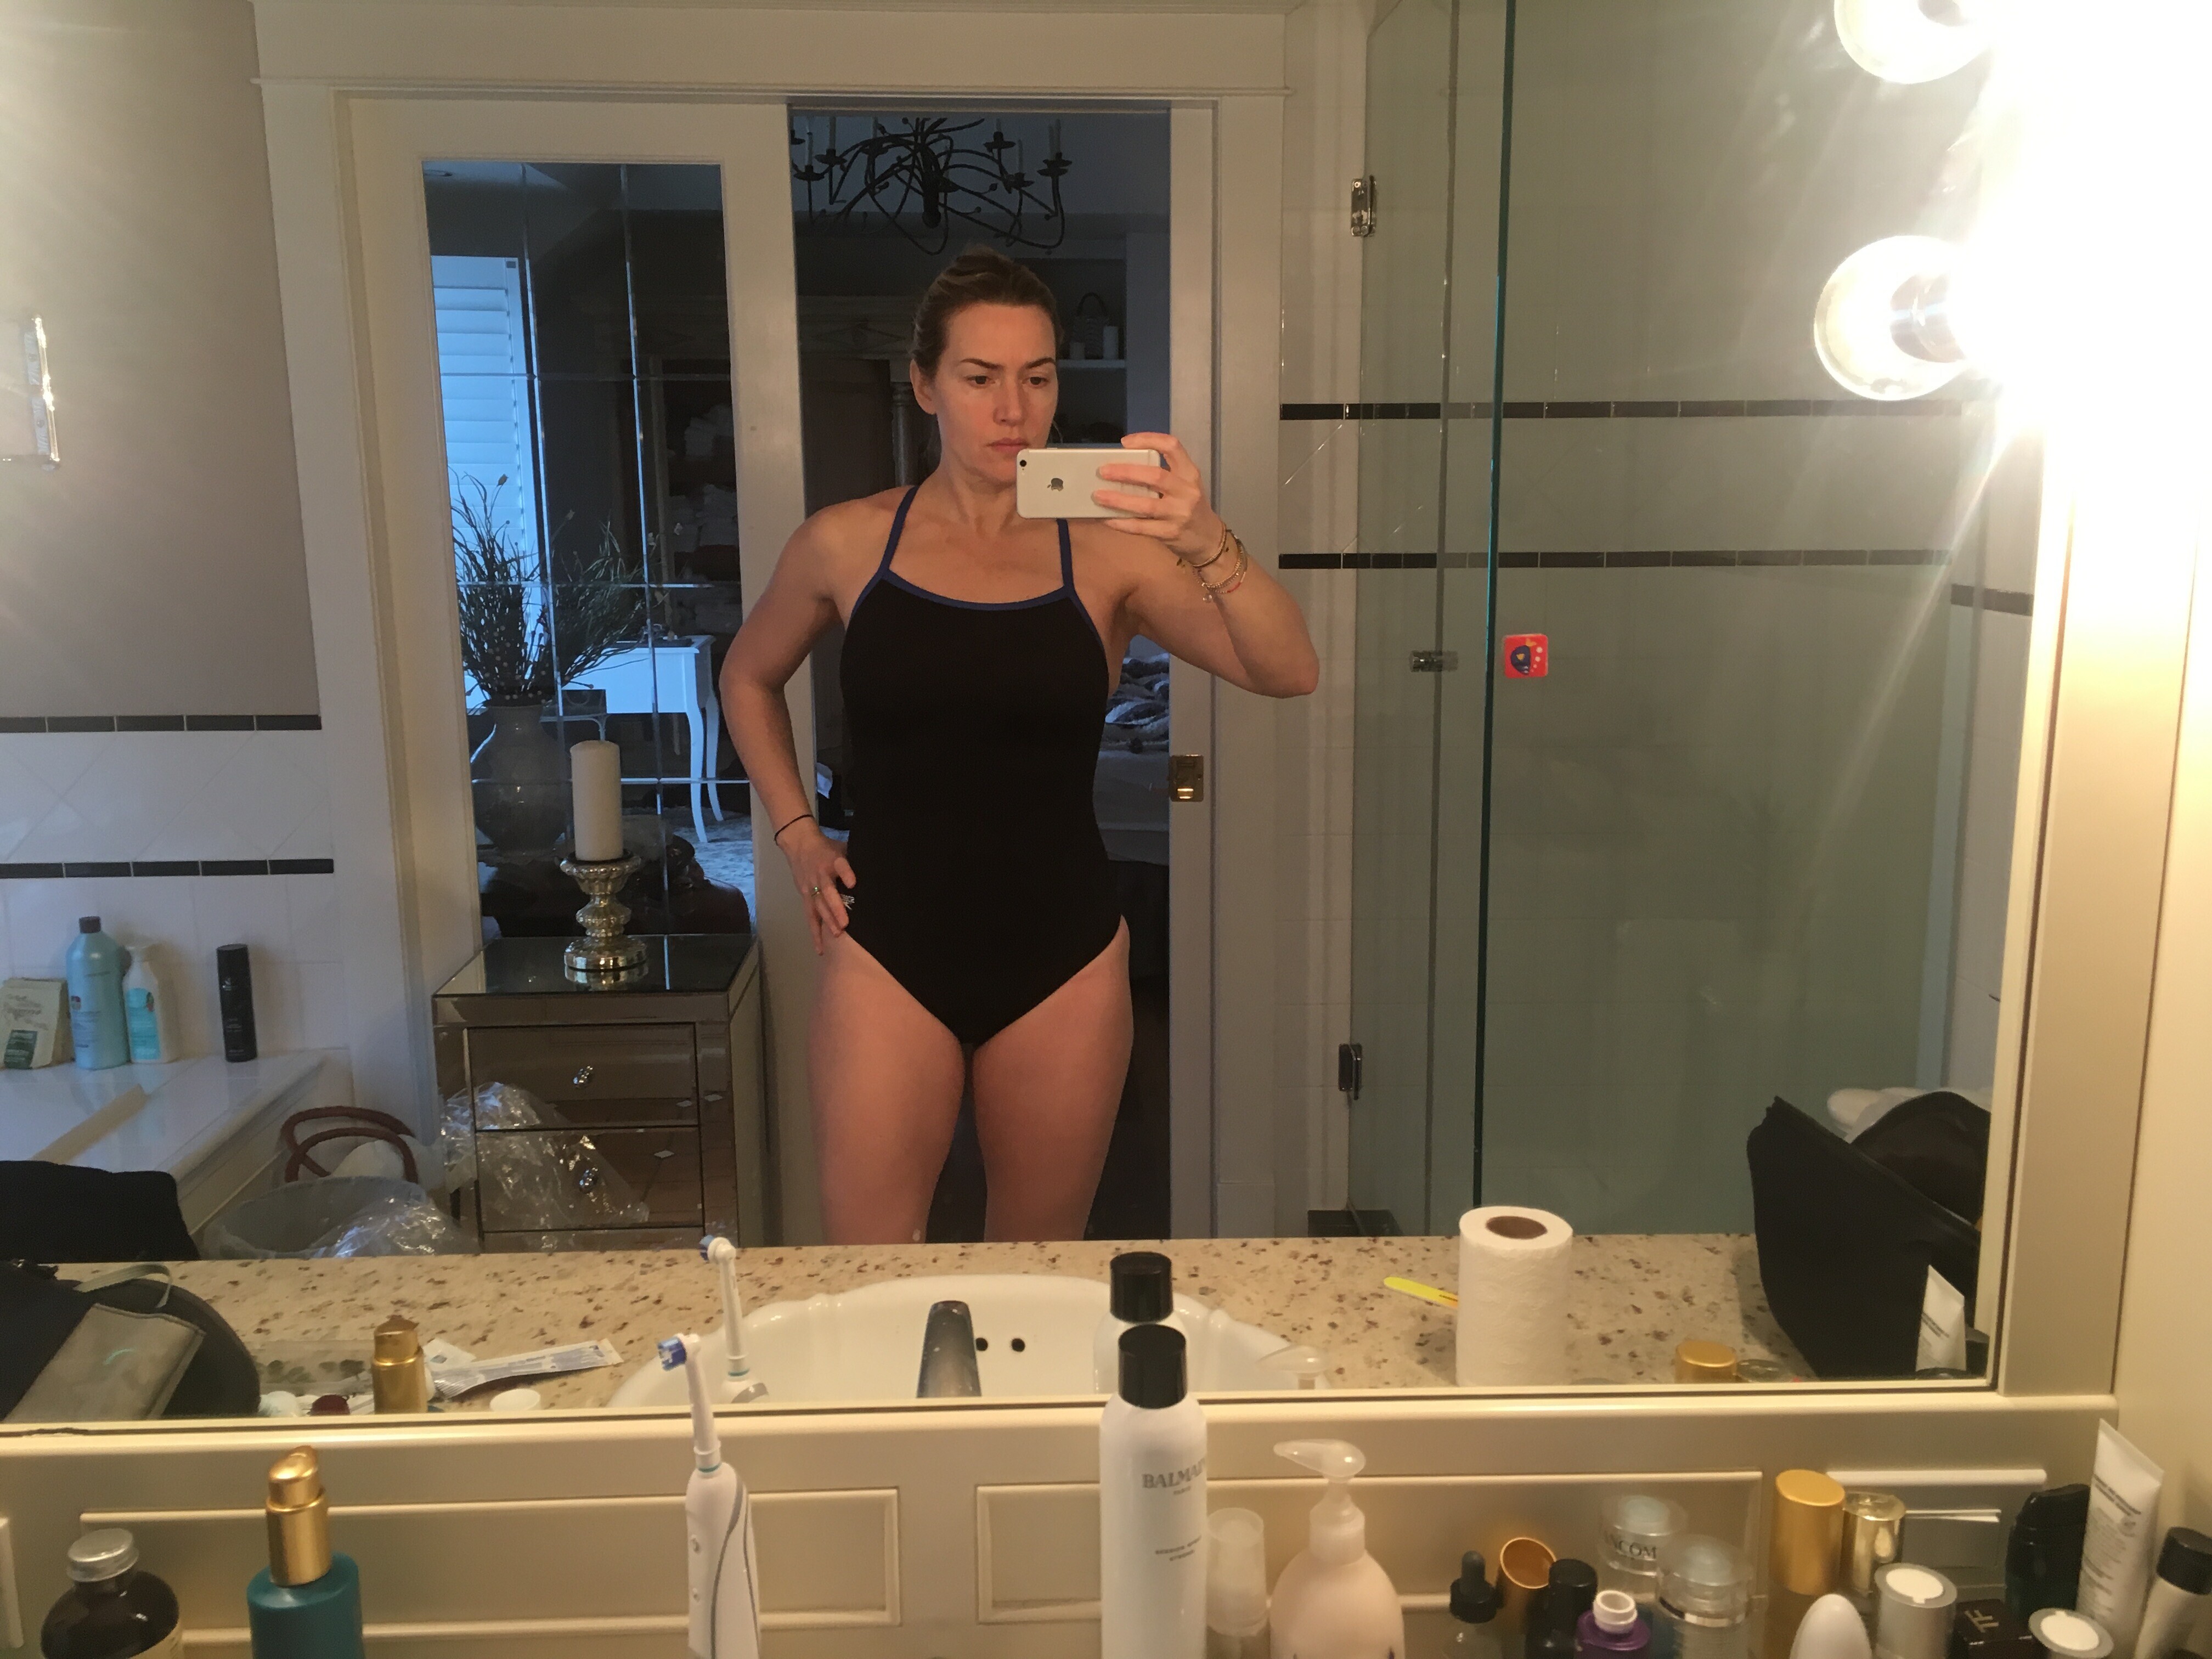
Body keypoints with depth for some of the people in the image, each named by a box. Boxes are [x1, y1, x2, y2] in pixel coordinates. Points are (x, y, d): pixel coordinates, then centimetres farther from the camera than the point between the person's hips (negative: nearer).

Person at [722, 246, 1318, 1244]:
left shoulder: (1106, 552, -4)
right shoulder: (847, 545, -1)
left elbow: (1290, 673, -15)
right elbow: (749, 677, 17)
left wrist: (1208, 544, -32)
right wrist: (795, 835, 7)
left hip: (1062, 955, 1)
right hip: (890, 948, 0)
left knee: (1041, 1269, 16)